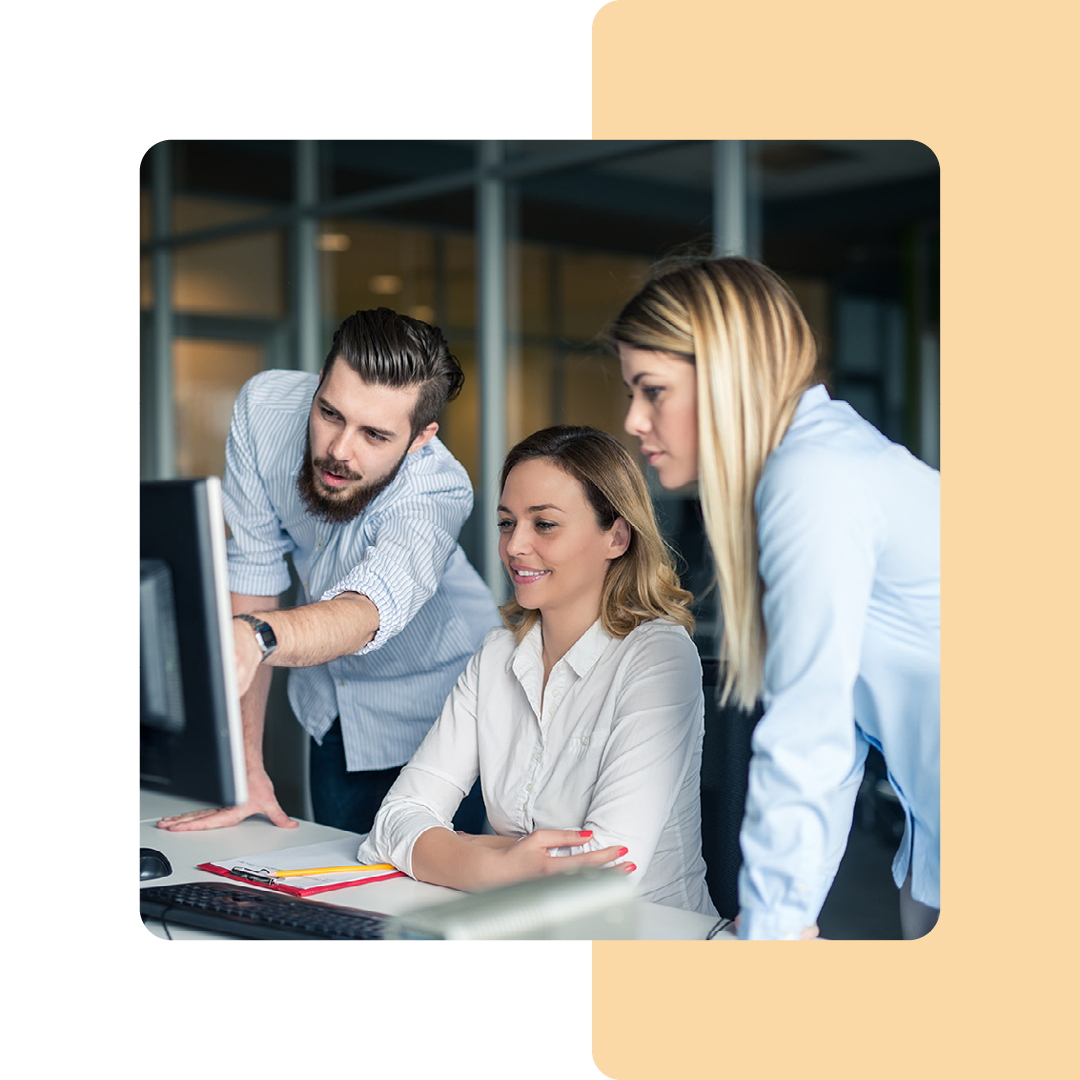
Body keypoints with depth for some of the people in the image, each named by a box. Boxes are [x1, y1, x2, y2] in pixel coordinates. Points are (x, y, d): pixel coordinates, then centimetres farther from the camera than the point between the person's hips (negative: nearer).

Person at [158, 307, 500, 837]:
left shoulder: (439, 492, -35)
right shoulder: (265, 407, -22)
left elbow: (365, 611, -52)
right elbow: (253, 572, -17)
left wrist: (254, 637, -75)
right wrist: (246, 763, -18)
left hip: (435, 714, -3)